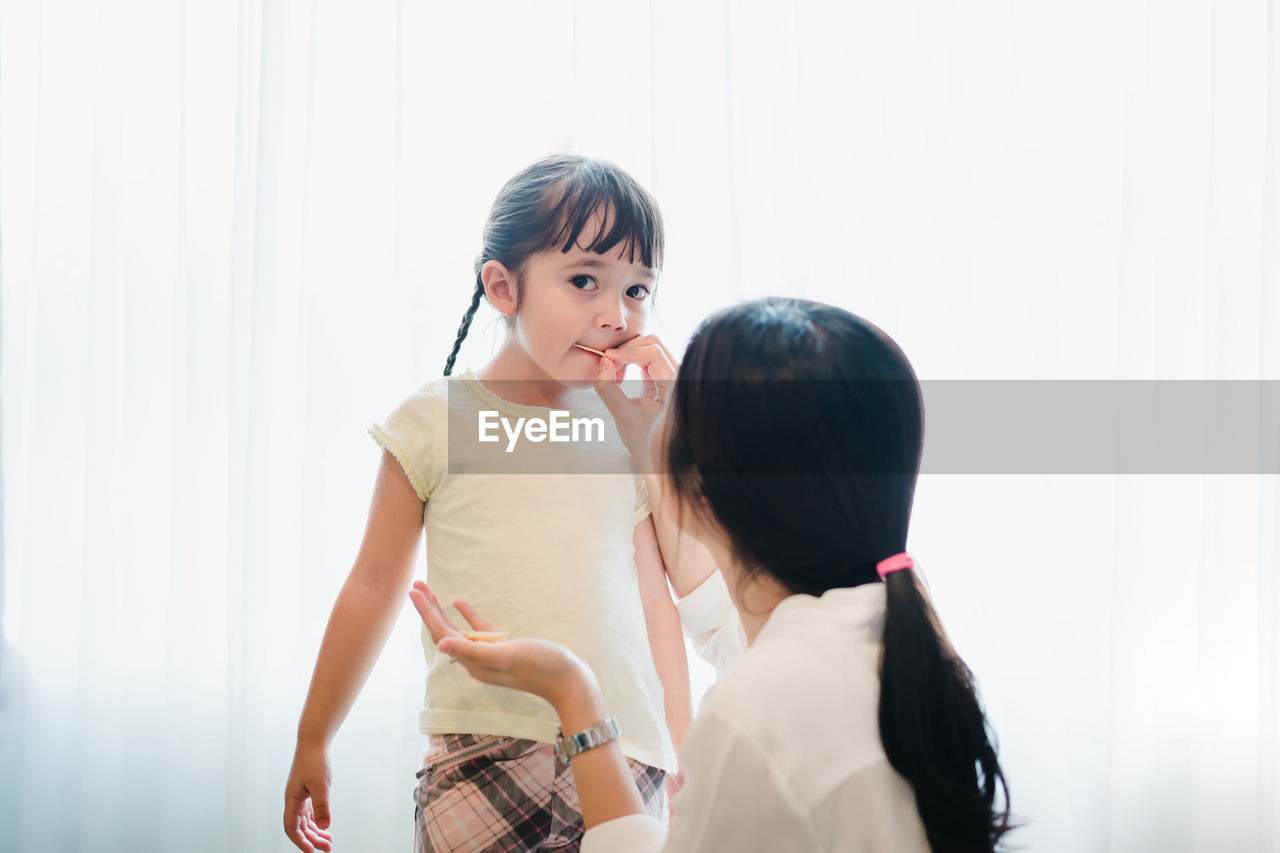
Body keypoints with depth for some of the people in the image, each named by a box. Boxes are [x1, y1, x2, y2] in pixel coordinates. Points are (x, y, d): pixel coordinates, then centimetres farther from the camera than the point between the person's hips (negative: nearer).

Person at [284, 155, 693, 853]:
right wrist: (312, 740, 12)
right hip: (480, 759, -3)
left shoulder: (629, 438, 12)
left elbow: (654, 604, 15)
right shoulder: (439, 420, 3)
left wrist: (683, 762, 14)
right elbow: (373, 587, 8)